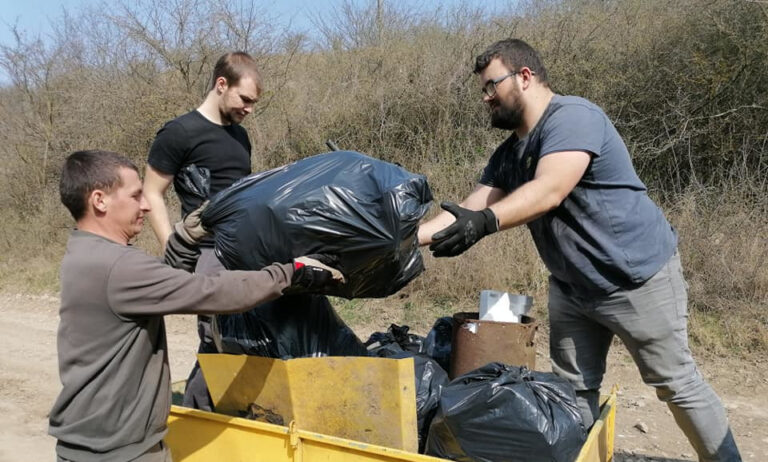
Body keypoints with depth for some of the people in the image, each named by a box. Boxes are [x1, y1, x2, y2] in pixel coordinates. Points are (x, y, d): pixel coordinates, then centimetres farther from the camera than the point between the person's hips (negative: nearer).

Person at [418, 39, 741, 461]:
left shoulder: (572, 117, -20)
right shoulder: (509, 154, 6)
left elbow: (548, 191, -35)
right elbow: (466, 212, 0)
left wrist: (485, 222, -49)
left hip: (639, 279, -7)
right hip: (571, 287, 8)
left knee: (677, 384, 6)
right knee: (573, 388, 10)